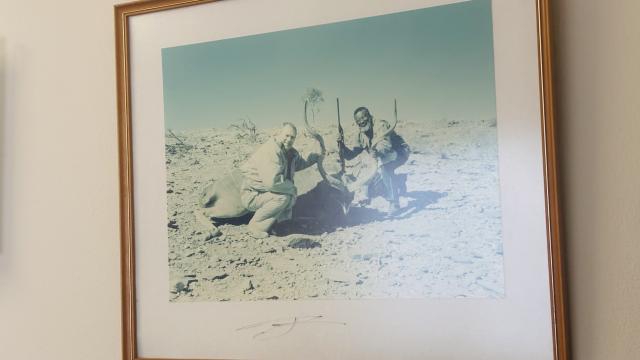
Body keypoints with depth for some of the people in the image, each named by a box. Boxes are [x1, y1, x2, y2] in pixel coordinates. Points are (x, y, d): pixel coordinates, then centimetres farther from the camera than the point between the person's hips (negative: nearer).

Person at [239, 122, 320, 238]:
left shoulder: (291, 152, 5)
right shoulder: (270, 150, -27)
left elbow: (300, 163, 28)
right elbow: (272, 181, -37)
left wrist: (314, 157, 12)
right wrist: (291, 187, -21)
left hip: (266, 192, 10)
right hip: (251, 195, -10)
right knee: (283, 197, -28)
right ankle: (256, 225, -13)